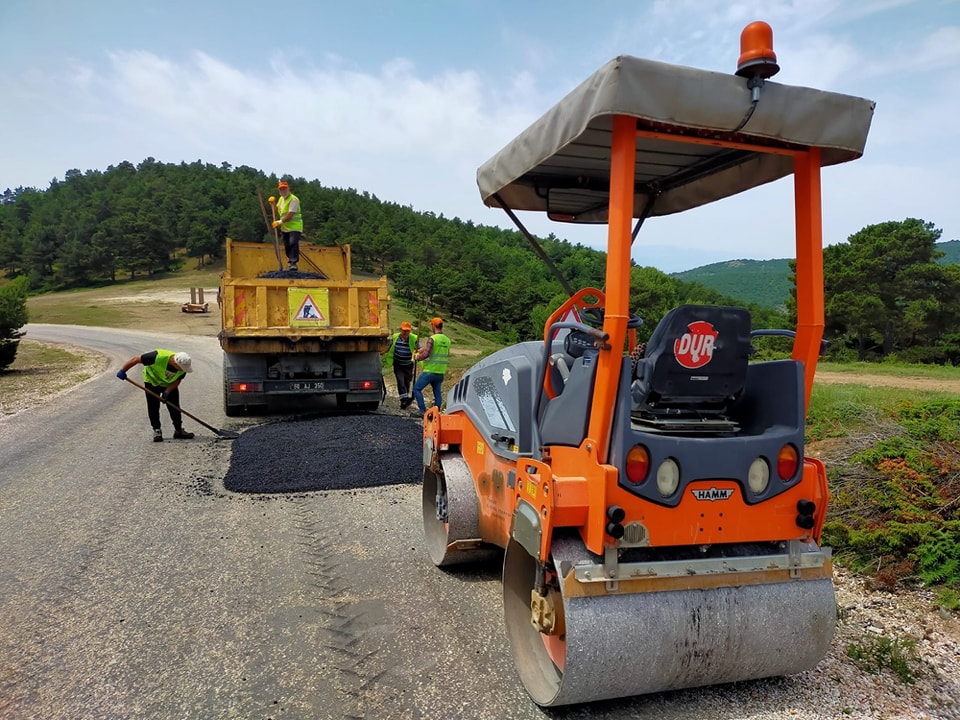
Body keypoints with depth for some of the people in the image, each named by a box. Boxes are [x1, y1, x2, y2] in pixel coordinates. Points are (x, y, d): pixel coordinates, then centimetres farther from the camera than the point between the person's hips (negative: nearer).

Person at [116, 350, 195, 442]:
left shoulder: (183, 365, -29)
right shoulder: (158, 357, -42)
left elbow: (177, 381, -13)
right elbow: (135, 359, -30)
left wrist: (167, 391, -26)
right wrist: (122, 371, -22)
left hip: (170, 384, 3)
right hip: (152, 381, -3)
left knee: (174, 407, 0)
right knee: (153, 407, -4)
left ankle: (179, 430, 10)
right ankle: (157, 431, 9)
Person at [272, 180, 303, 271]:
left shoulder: (293, 199, -15)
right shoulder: (281, 199, 13)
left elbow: (290, 215, -23)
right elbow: (277, 211, 25)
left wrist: (280, 222, -20)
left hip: (294, 227, -8)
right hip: (284, 227, 8)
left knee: (293, 243, -19)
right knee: (287, 246, 8)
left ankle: (294, 263, -17)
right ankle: (290, 262, 19)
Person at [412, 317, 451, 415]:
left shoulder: (432, 339, -13)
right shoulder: (447, 340, 9)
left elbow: (426, 354, -20)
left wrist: (417, 358, -1)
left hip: (430, 370, -7)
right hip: (441, 371, 7)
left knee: (417, 388, 4)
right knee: (437, 392, 14)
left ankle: (423, 410, -2)